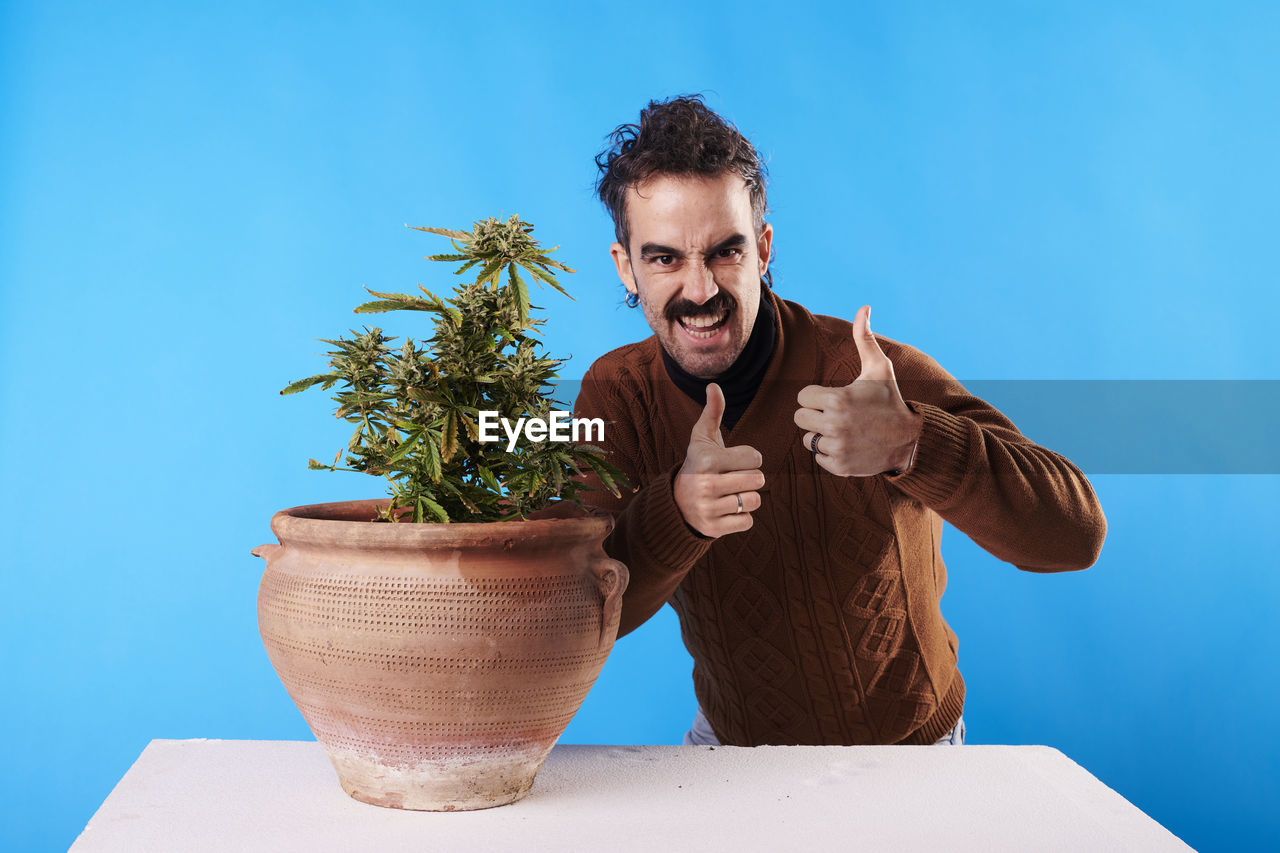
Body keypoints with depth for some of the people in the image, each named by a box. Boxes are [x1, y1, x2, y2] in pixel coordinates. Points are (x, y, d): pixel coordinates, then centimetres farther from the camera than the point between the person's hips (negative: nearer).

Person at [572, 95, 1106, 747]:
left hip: (904, 751, 0)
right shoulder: (617, 394, -12)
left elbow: (1076, 535, -29)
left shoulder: (872, 378, -23)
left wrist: (908, 443, -45)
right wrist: (677, 510, -38)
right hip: (730, 741, 1)